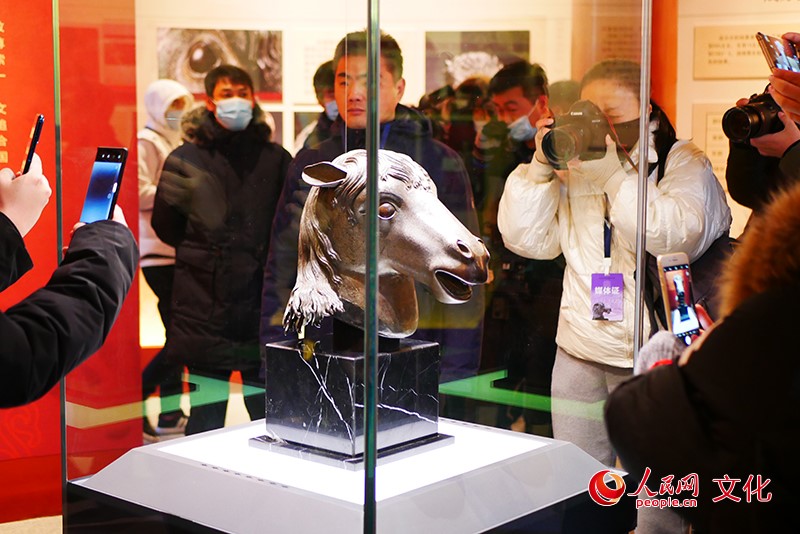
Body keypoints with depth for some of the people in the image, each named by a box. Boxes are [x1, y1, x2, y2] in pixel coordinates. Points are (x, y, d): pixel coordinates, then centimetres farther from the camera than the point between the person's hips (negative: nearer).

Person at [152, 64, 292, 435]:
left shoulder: (276, 159, 6)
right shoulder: (186, 159, 5)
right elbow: (166, 229, 12)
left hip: (262, 308, 0)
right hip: (205, 305, 0)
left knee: (271, 417, 3)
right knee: (206, 418, 7)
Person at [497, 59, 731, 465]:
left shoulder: (684, 161, 1)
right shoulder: (574, 166, 13)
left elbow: (679, 238, -18)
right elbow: (525, 240, 7)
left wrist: (613, 174, -21)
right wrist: (541, 167, -3)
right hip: (579, 355, 4)